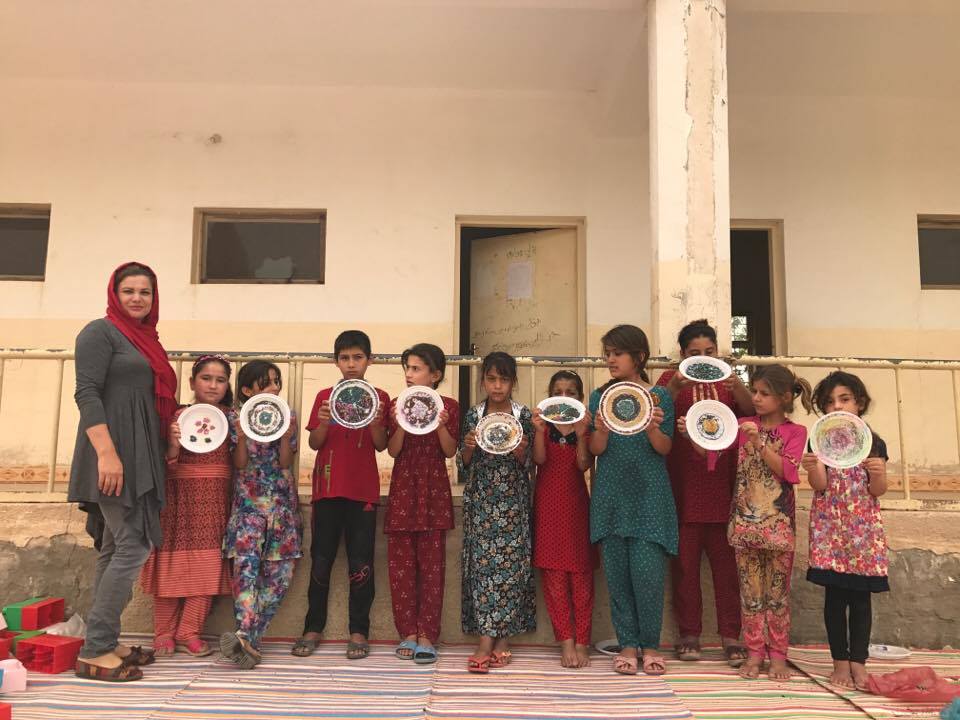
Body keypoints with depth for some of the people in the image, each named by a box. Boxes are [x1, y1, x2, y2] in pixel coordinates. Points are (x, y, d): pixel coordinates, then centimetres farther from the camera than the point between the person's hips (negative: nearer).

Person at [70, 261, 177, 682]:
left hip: (139, 457, 9)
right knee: (134, 546, -12)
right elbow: (86, 393, -15)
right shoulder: (101, 332, -5)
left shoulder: (145, 340, 19)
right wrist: (106, 452, -24)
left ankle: (104, 645, 19)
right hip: (113, 455, -9)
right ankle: (94, 653, -4)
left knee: (115, 549, 11)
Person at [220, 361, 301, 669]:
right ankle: (247, 637, -29)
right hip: (249, 500, -2)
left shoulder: (287, 416, 6)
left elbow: (285, 463, 0)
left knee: (280, 570, -5)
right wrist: (242, 434, -15)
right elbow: (240, 464, -2)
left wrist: (286, 436, -15)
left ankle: (247, 638, -3)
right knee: (246, 562, -20)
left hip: (282, 502, 2)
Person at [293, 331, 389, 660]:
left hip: (364, 490, -1)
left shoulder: (379, 397, 4)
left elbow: (381, 445, -2)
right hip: (328, 487, 1)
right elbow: (314, 443, 4)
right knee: (321, 560, 6)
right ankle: (313, 628, 17)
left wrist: (375, 421, -20)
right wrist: (324, 422, -16)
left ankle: (359, 631, 11)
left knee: (361, 562, 1)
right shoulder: (325, 396, 7)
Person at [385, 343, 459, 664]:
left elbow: (450, 451, -3)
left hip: (434, 491, -2)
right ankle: (408, 632, 13)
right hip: (403, 489, 2)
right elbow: (393, 451, -3)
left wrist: (441, 425, -20)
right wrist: (400, 424, -19)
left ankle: (427, 635, 6)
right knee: (400, 563, 3)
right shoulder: (398, 405, 5)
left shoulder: (448, 406, 0)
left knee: (431, 564, 0)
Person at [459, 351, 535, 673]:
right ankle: (486, 639, 4)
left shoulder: (524, 416, 1)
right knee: (482, 562, -1)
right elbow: (464, 466, 7)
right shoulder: (473, 416, 5)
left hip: (512, 501, -1)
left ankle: (503, 638, 9)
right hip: (480, 499, 1)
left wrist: (520, 451, -18)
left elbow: (528, 467, 3)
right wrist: (468, 447, -13)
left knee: (509, 563, -2)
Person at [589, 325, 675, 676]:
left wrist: (652, 428, -23)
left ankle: (650, 644, 12)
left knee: (647, 570, -5)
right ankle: (627, 643, 16)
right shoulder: (600, 396, 5)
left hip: (649, 496, -2)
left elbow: (664, 449, -3)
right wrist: (602, 430, -23)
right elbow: (596, 449, -2)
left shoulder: (659, 396, 1)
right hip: (611, 495, 2)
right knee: (617, 571, 4)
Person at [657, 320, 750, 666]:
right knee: (685, 563, 3)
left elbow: (752, 412, -3)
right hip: (683, 489, -2)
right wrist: (676, 386, -28)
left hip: (722, 487, 2)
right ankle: (688, 634, 14)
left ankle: (731, 636, 10)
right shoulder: (670, 379, 5)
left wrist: (738, 385, -21)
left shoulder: (727, 381, 13)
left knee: (726, 563, 2)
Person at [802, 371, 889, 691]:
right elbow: (819, 485, -9)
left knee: (861, 596, 3)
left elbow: (878, 491, 1)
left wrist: (877, 472, -20)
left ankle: (858, 661, 11)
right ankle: (840, 661, 11)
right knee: (835, 595, 1)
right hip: (830, 524, -1)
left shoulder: (874, 443, 5)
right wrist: (811, 468, -30)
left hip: (864, 525, 1)